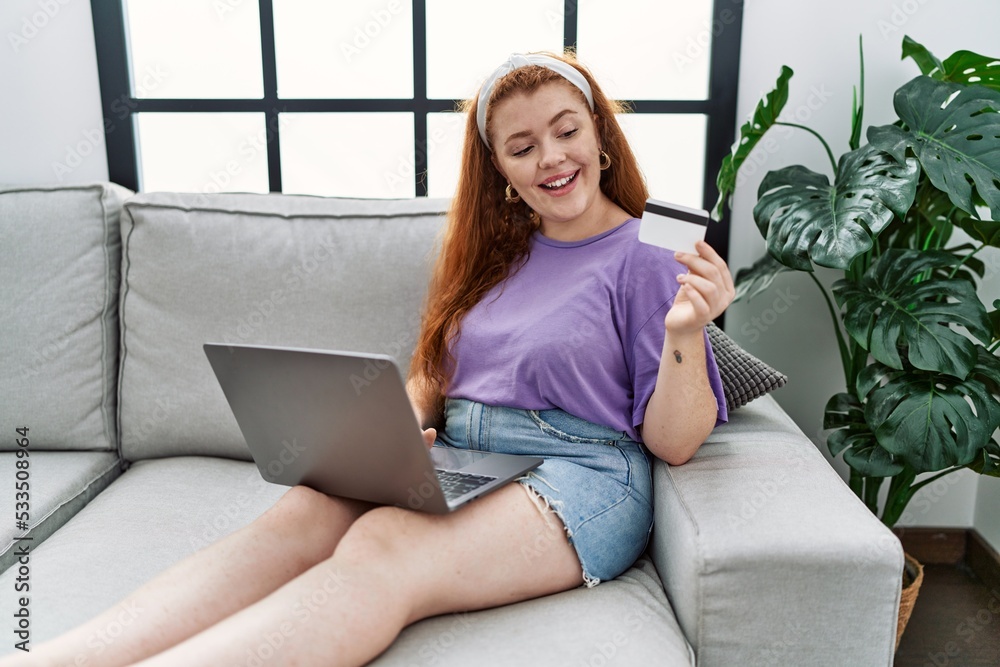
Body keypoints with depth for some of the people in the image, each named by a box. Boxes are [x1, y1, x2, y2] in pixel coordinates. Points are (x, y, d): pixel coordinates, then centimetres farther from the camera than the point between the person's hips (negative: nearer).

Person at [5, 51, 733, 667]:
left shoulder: (647, 258, 1)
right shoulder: (492, 253, 19)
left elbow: (673, 443, -4)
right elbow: (429, 376, 20)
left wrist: (686, 333, -22)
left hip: (580, 478, -5)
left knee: (385, 545, -34)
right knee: (302, 513, -25)